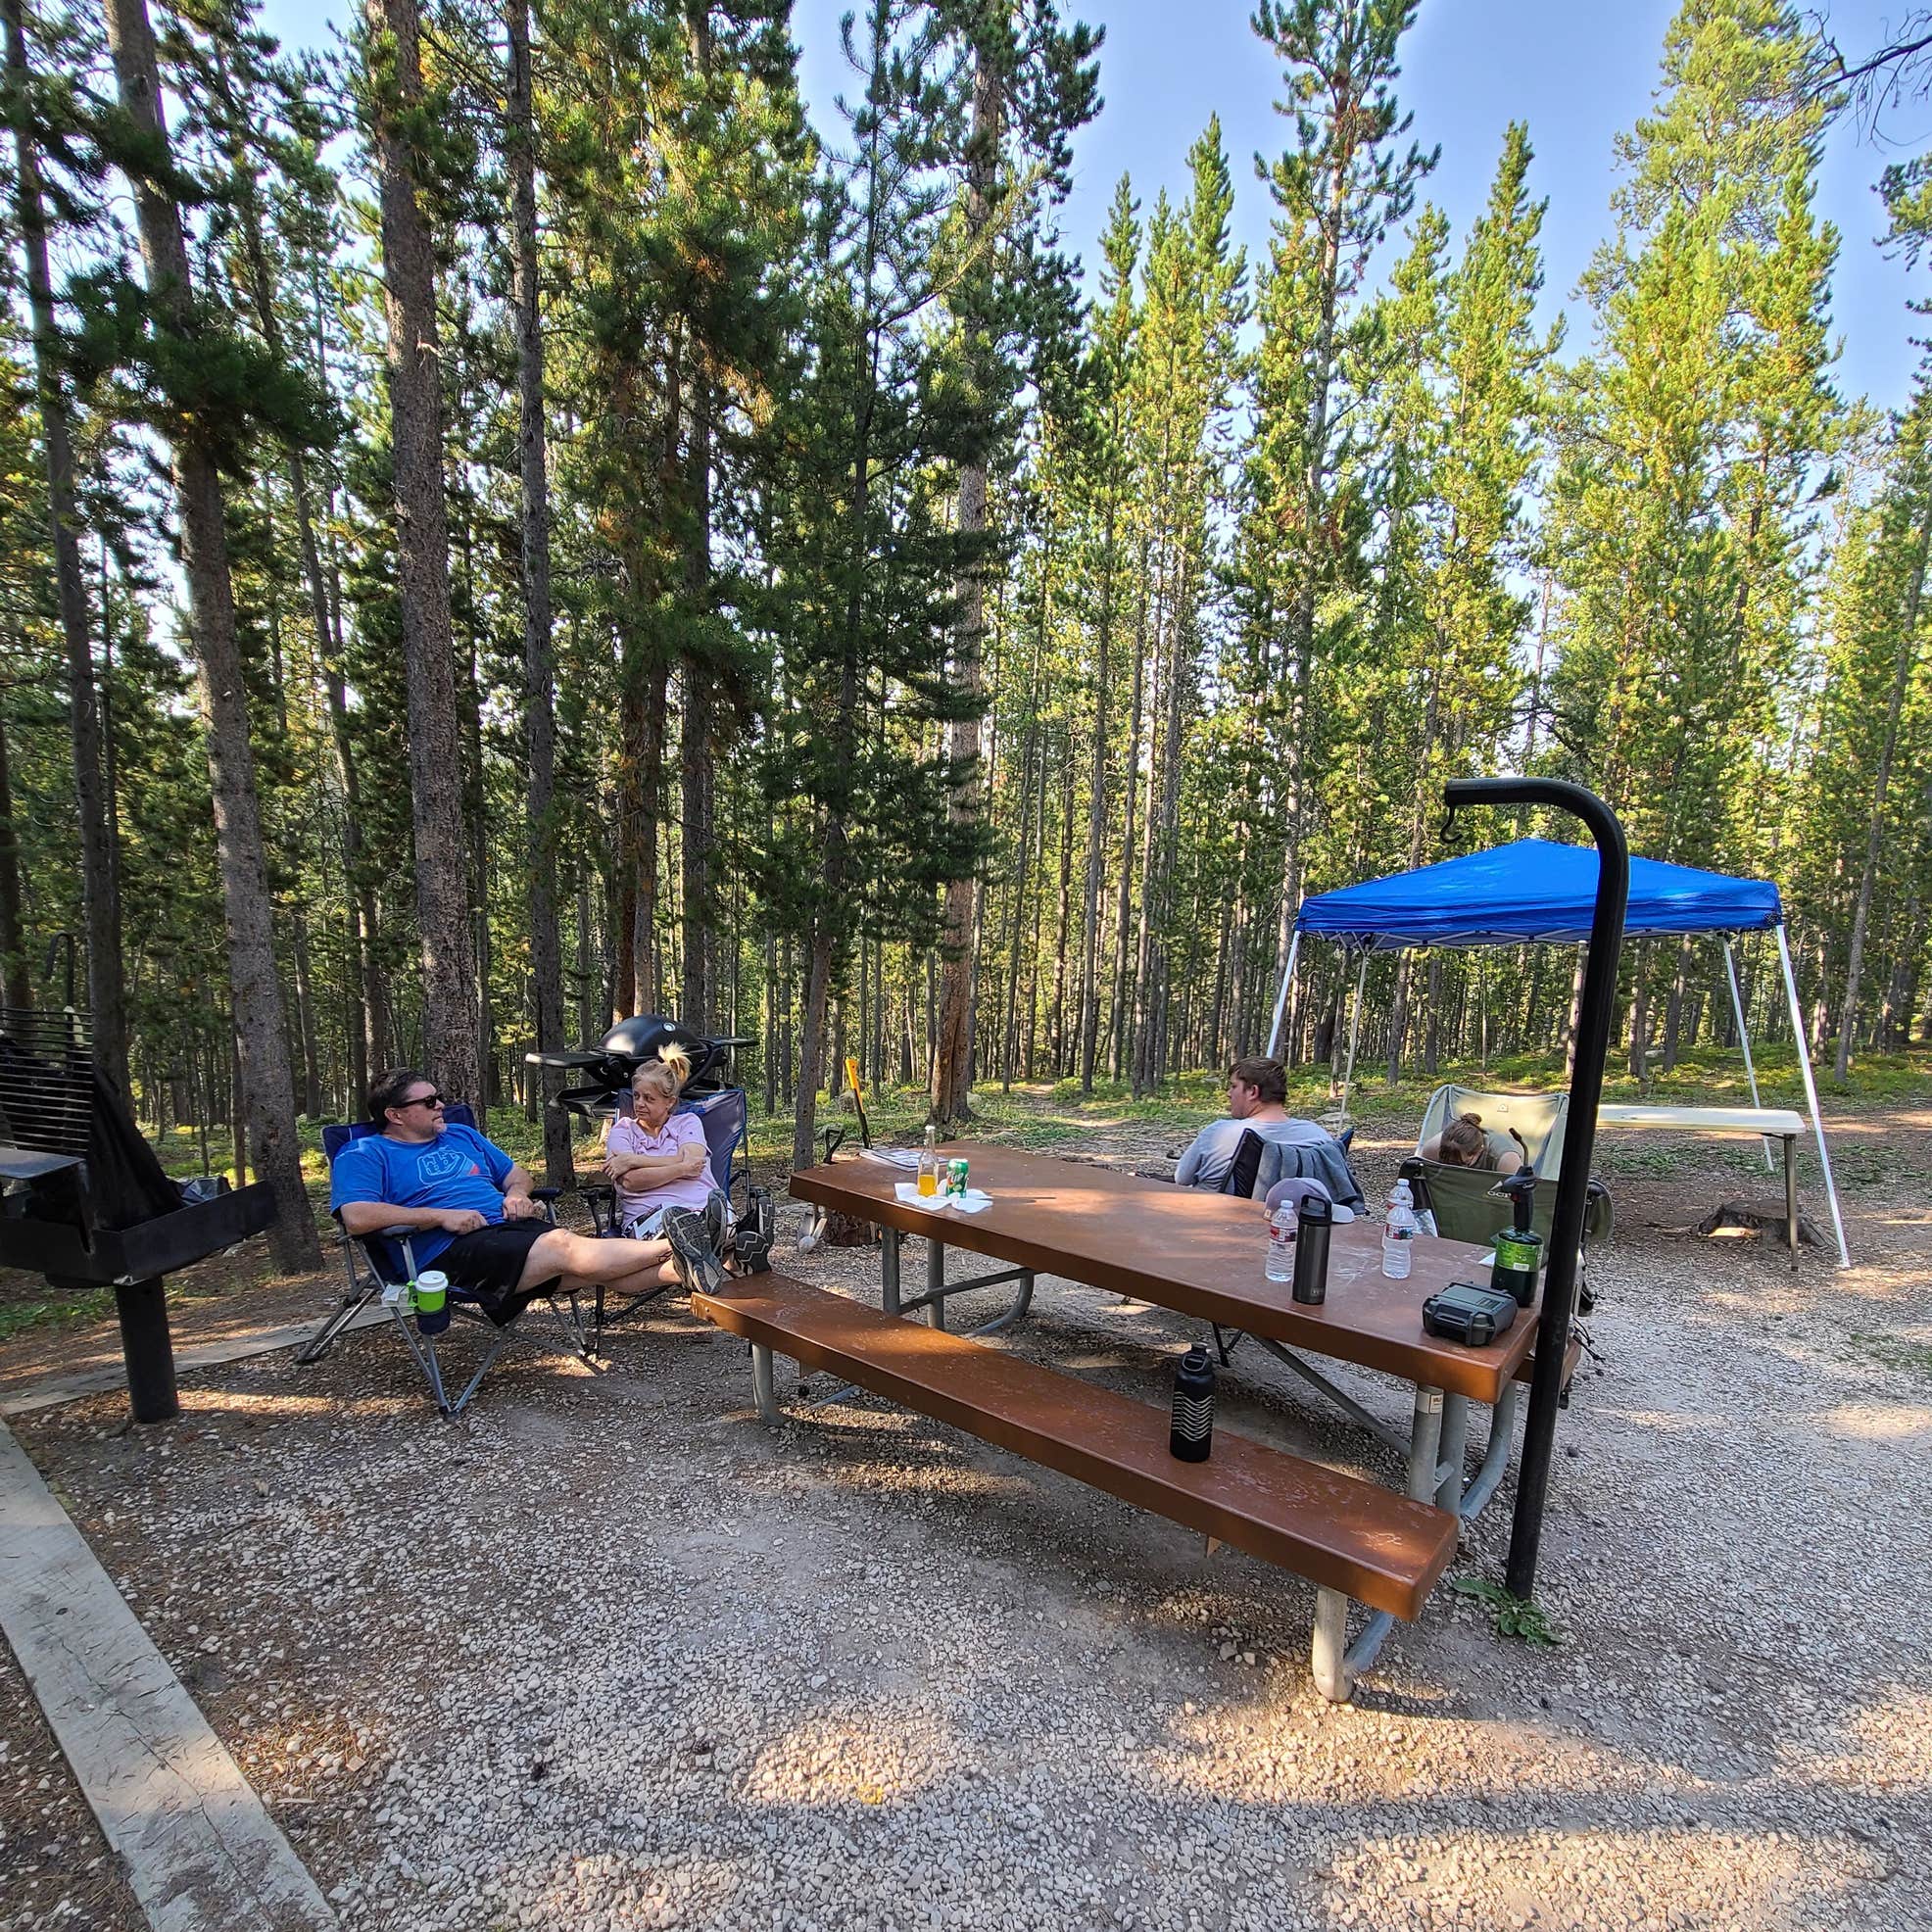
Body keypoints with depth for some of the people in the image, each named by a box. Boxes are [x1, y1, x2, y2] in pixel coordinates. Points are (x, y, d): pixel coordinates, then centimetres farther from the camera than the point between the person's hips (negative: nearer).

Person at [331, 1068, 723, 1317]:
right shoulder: (364, 1155, 6)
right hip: (448, 1253, -6)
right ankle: (669, 1246, -35)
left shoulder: (462, 1136, 25)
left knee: (600, 1268, -20)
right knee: (563, 1246, -31)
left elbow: (517, 1174, 30)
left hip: (510, 1230, 6)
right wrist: (441, 1216, -16)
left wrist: (517, 1193, 6)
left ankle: (681, 1270, -36)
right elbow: (357, 1217, -12)